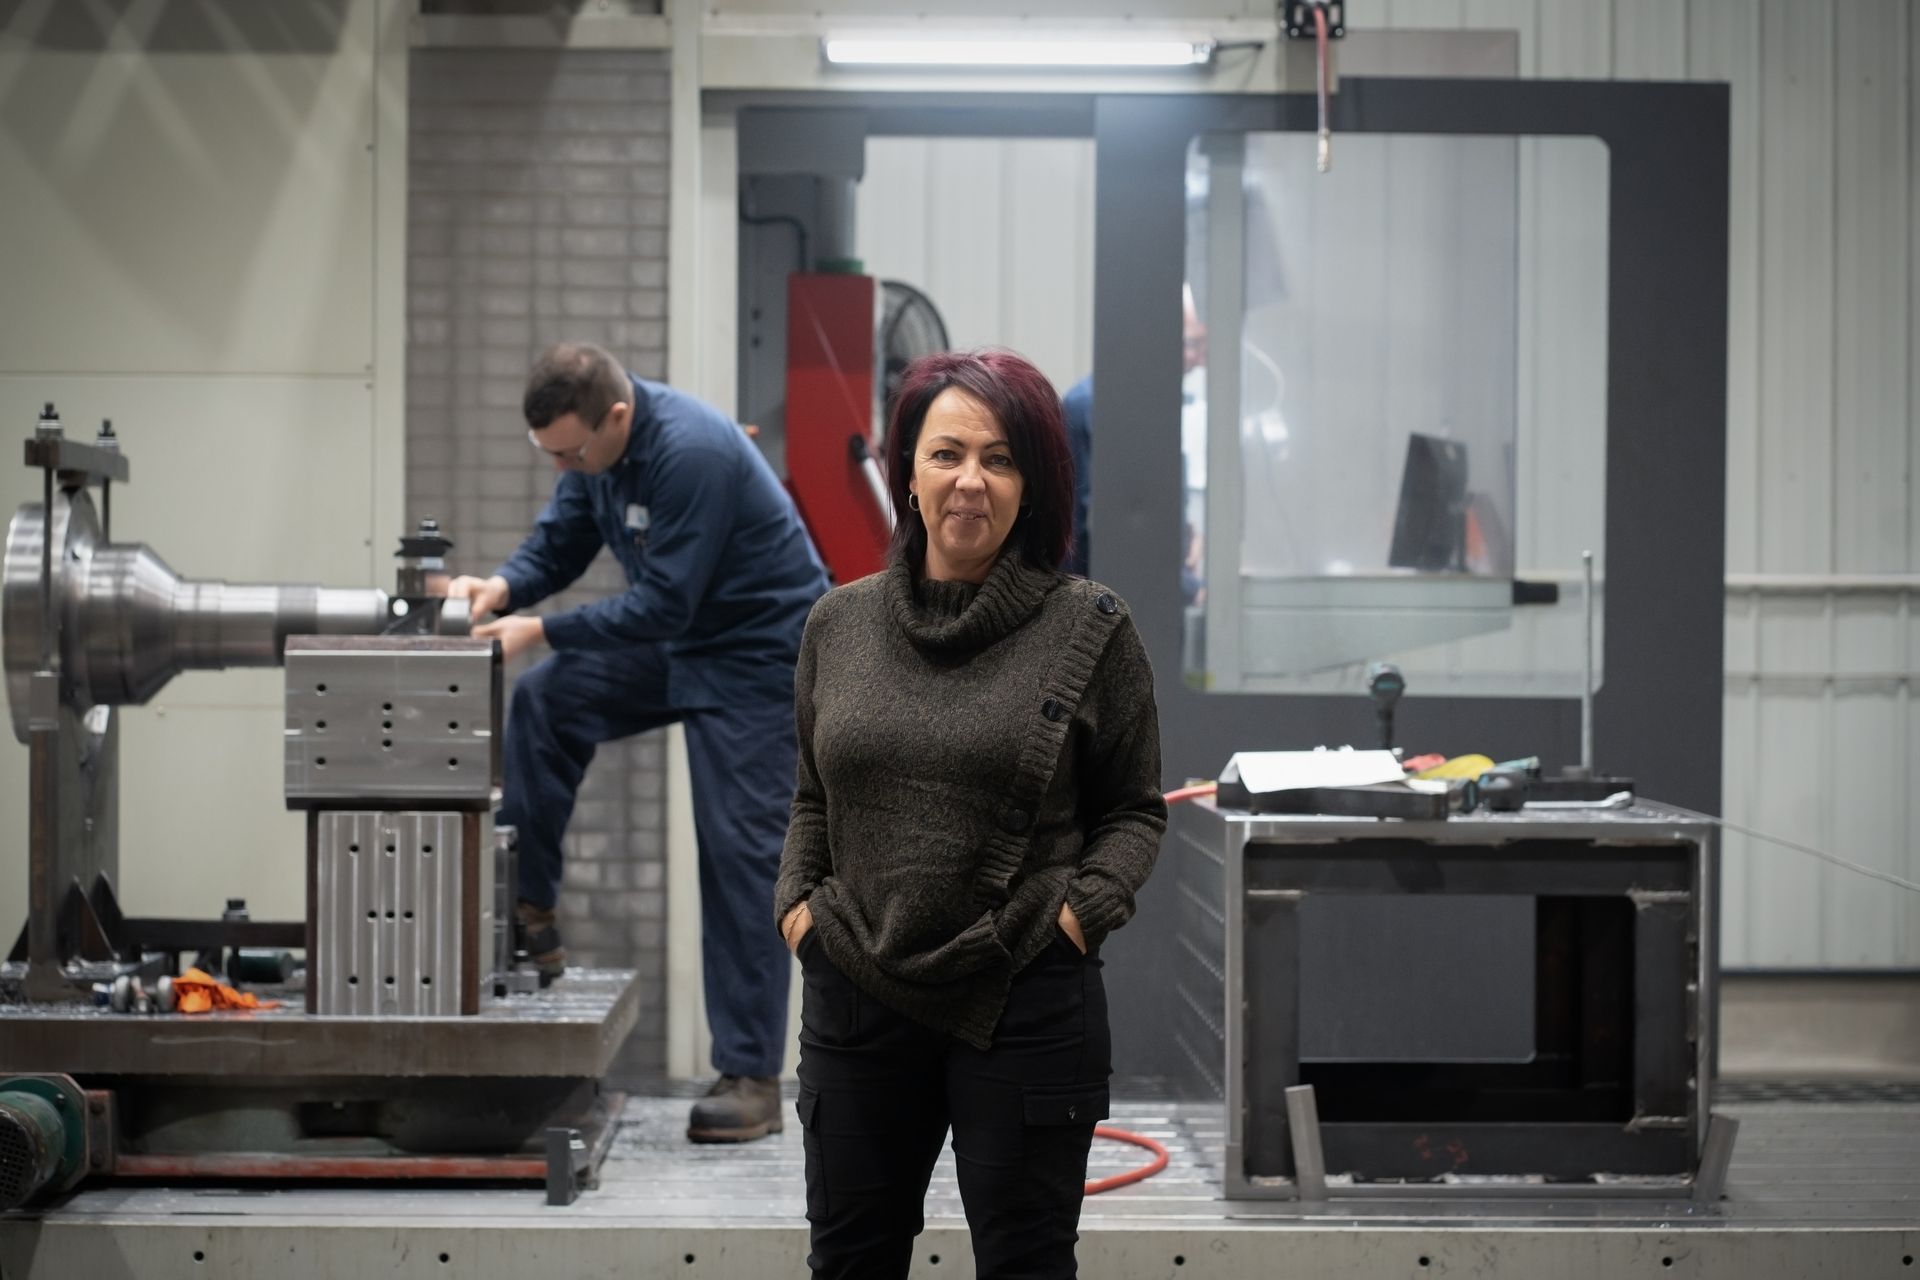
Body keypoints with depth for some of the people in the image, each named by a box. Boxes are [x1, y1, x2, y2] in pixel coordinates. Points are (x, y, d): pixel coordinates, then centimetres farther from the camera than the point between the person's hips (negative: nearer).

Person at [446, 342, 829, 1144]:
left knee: (740, 856, -9)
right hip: (676, 640, 9)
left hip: (757, 655, -9)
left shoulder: (692, 453, -31)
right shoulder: (597, 442, -4)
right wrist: (502, 587, -17)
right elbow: (559, 542, 3)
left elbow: (663, 604, -29)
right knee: (543, 703, -1)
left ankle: (752, 1078, -4)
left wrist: (540, 631, -28)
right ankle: (529, 916, 6)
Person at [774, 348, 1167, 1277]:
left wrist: (1085, 909, -12)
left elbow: (1135, 810, 4)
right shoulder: (840, 623, 6)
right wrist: (796, 898, 3)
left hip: (1026, 1001, -3)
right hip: (854, 990, 3)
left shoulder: (1089, 627, -4)